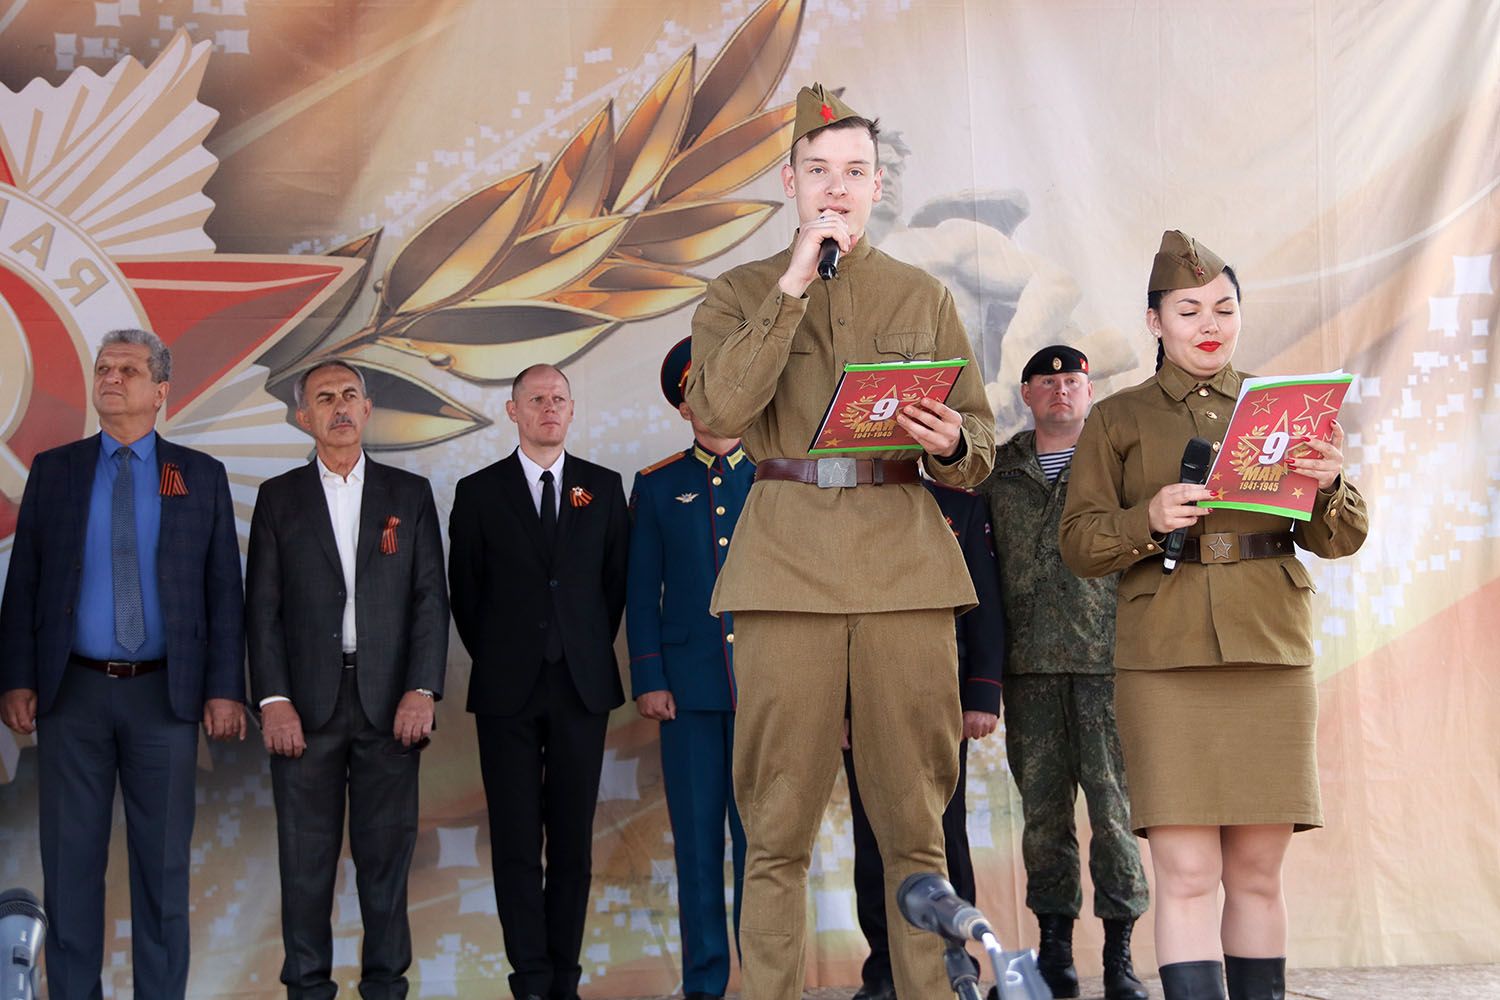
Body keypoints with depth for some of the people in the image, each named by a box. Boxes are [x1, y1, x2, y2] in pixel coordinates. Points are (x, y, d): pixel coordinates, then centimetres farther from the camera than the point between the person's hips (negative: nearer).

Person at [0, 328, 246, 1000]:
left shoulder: (201, 477, 5)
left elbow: (224, 590, 3)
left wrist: (225, 688, -5)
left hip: (165, 693, 0)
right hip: (72, 691, 1)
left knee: (164, 862, 5)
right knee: (70, 859, 5)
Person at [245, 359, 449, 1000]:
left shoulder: (409, 494, 9)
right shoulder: (279, 498, 8)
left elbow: (430, 598, 5)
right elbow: (262, 606, 3)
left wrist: (422, 689, -7)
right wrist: (273, 699, -7)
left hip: (390, 702, 0)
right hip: (306, 704, 0)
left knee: (387, 851, 3)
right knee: (306, 855, 3)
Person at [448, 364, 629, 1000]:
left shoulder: (603, 488, 8)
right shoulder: (478, 492, 4)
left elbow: (617, 579, 11)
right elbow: (465, 590, 8)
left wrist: (591, 651, 8)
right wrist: (496, 659, 7)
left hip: (582, 685, 1)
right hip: (509, 687, -1)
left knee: (573, 839, 3)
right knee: (517, 840, -1)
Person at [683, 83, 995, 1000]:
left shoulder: (925, 297, 16)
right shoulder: (741, 293, 12)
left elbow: (979, 447, 15)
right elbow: (719, 409, -7)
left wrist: (952, 441, -9)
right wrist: (794, 286, -8)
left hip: (907, 563, 1)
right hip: (786, 563, -1)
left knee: (915, 819, 1)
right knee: (778, 826, -3)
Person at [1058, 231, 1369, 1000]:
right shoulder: (1117, 420, 9)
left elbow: (1342, 539, 10)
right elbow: (1079, 545, 4)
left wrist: (1328, 487, -12)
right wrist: (1151, 518, -15)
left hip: (1271, 652, 2)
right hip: (1166, 661, -2)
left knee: (1257, 873, 3)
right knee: (1186, 873, -9)